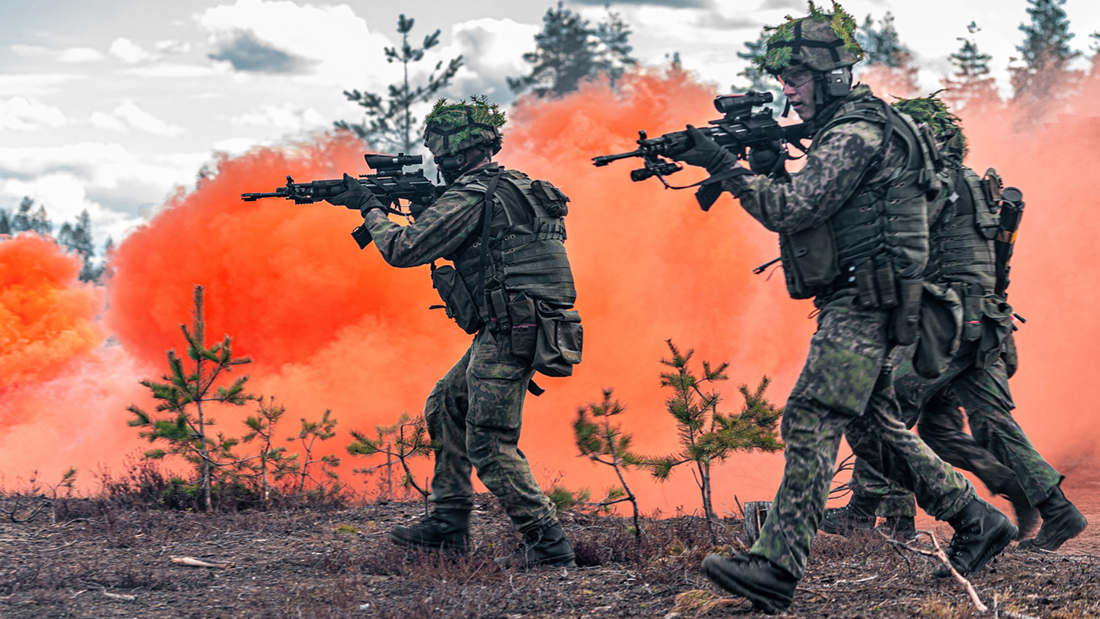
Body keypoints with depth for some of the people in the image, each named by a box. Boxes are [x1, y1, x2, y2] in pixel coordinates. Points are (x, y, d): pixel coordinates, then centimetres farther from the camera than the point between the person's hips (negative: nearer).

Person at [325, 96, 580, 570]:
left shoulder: (471, 196, -14)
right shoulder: (514, 187, 17)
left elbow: (403, 250, -12)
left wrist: (371, 209, 4)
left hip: (506, 335, -10)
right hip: (507, 334, 10)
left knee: (489, 445, -6)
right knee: (445, 408, 21)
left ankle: (547, 544, -6)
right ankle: (448, 526, 24)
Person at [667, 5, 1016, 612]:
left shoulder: (856, 132, -14)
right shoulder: (842, 131, 19)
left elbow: (791, 210, -21)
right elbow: (803, 215, 21)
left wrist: (725, 166, -14)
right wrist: (768, 167, 5)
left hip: (861, 302, -11)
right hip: (858, 306, 11)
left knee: (809, 422, -17)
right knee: (875, 430, 17)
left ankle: (776, 568, -22)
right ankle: (978, 521, 25)